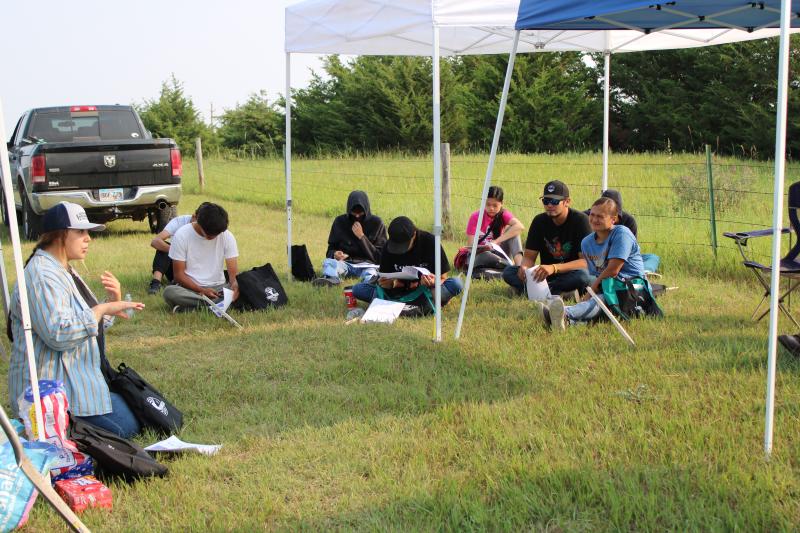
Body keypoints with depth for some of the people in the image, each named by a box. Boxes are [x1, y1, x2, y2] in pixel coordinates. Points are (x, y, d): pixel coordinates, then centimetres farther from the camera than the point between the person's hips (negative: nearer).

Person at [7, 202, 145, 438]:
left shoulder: (64, 271, 15)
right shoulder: (41, 277, -19)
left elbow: (92, 324, 21)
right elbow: (59, 334, -31)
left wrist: (113, 300, 2)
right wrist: (103, 309, -24)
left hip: (77, 381, 11)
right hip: (53, 391, -11)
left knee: (133, 416, 14)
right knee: (126, 428, -9)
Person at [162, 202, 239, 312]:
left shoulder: (227, 236, -2)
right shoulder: (181, 236, -8)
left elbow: (233, 271, -5)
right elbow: (179, 274, -7)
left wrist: (235, 285, -29)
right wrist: (201, 291, -20)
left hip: (218, 288, 2)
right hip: (190, 288, -2)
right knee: (169, 292, -35)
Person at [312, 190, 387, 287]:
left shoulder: (376, 223, 2)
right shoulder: (340, 222, 8)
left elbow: (378, 256, -1)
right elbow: (330, 250, 12)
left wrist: (361, 236, -10)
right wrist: (334, 254, -13)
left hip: (366, 264, -2)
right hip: (345, 262, 2)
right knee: (328, 262, -29)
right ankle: (331, 279, -59)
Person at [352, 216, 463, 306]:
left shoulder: (430, 242, -15)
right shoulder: (389, 246, -9)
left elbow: (443, 277, -12)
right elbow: (385, 282, -4)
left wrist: (433, 282, -36)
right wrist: (391, 283, -29)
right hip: (399, 291, 2)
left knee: (456, 284, -32)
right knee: (358, 289, -19)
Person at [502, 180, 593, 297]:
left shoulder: (580, 220, -14)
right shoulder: (539, 221, 0)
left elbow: (585, 262, -21)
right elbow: (529, 256, 1)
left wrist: (554, 268, -36)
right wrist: (524, 267, -25)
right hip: (545, 274, 4)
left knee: (583, 276, -39)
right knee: (508, 272, -17)